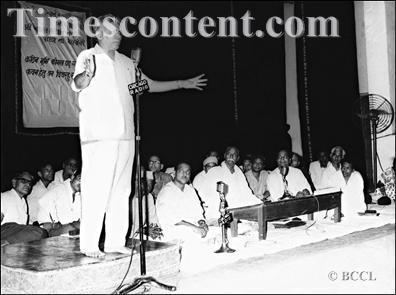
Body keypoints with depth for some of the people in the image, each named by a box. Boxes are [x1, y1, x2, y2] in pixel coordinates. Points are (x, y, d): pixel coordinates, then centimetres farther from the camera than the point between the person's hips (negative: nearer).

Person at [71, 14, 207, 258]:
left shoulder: (126, 63, 19)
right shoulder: (88, 57, 1)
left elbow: (149, 85, 27)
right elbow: (78, 84, -17)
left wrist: (183, 84, 25)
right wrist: (87, 74, -40)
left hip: (125, 135, 6)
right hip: (98, 136, -6)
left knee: (121, 190, 5)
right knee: (96, 189, -8)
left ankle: (115, 241, 12)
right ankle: (89, 245, 0)